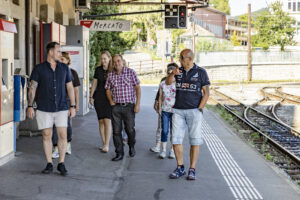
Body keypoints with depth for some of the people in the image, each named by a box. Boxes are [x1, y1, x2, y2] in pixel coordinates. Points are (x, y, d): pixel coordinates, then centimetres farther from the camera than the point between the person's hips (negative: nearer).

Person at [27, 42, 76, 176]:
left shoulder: (65, 68, 6)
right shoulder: (38, 69, -1)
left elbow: (70, 88, 8)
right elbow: (32, 88, -1)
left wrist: (72, 106, 2)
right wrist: (30, 106, -8)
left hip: (61, 108, 1)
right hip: (44, 109, -1)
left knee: (63, 135, -4)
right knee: (47, 135, 3)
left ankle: (61, 164, 8)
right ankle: (49, 164, 13)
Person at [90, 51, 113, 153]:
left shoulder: (113, 70, -3)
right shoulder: (98, 70, 7)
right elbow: (94, 84, 13)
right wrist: (91, 96, 8)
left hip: (109, 98, -3)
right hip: (99, 97, 3)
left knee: (107, 120, -11)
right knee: (101, 121, 5)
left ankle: (107, 145, -11)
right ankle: (104, 144, 13)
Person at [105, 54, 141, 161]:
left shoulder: (131, 72, -3)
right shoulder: (110, 75, 6)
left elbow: (137, 88, -3)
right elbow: (108, 89, 17)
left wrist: (137, 104, -8)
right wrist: (111, 101, 3)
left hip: (129, 106, -2)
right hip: (116, 107, 2)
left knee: (130, 129, 4)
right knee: (116, 131, 0)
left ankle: (131, 147, 32)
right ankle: (119, 153, 8)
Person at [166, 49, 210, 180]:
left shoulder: (200, 72, -1)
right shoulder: (179, 71, 11)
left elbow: (206, 93, -2)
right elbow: (168, 82, -4)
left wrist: (199, 109, -9)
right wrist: (173, 74, -23)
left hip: (194, 111, -3)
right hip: (178, 110, 4)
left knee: (195, 141, -1)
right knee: (176, 140, 1)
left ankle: (192, 170, 6)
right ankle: (180, 168, 12)